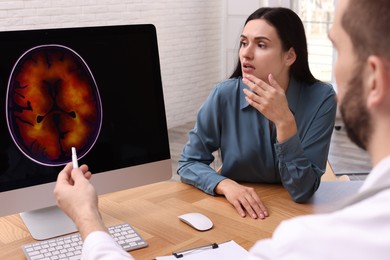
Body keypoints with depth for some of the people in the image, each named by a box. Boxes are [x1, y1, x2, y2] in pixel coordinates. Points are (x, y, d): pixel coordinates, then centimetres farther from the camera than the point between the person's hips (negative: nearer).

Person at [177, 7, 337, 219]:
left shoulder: (320, 99, -15)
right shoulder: (225, 95, -12)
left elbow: (303, 191, -17)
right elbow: (188, 162, -5)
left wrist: (284, 122, -27)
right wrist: (226, 185, -22)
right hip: (236, 211, 1)